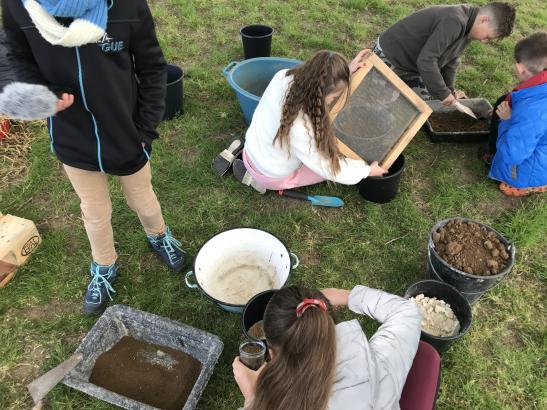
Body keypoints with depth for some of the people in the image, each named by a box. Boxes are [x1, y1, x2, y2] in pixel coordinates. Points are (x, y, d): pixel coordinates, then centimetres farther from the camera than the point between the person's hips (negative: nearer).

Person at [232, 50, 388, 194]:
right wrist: (367, 171, -12)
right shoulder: (300, 129, -39)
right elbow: (326, 169, -23)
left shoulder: (284, 76, -21)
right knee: (333, 162, 8)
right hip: (271, 176, -6)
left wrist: (348, 70, -6)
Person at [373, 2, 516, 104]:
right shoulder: (455, 22, -31)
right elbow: (426, 60, -35)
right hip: (388, 57, -9)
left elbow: (451, 60, 14)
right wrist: (443, 93, -26)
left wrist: (450, 91, 18)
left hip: (412, 64, 9)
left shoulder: (466, 28, 1)